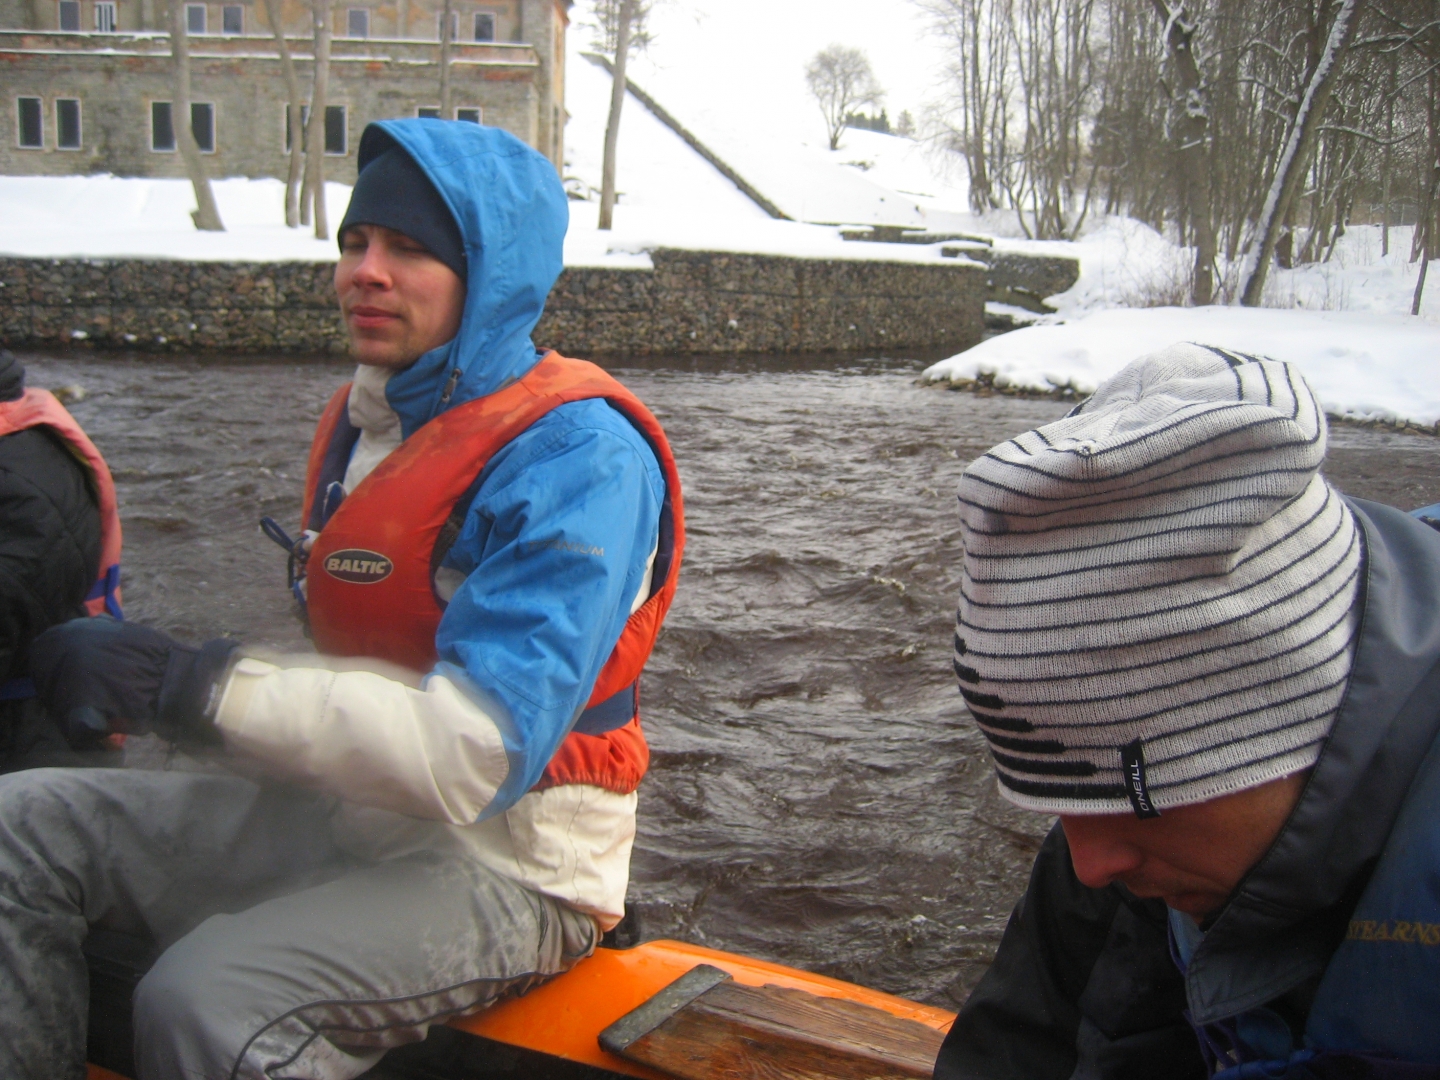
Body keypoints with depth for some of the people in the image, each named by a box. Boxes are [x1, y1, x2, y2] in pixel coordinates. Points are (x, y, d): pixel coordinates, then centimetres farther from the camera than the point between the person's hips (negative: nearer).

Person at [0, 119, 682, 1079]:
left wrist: (194, 688, -31)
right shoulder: (367, 418, 7)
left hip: (509, 867, -8)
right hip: (346, 815, 9)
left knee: (206, 1003, -31)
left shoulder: (576, 457, -21)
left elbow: (473, 756, -30)